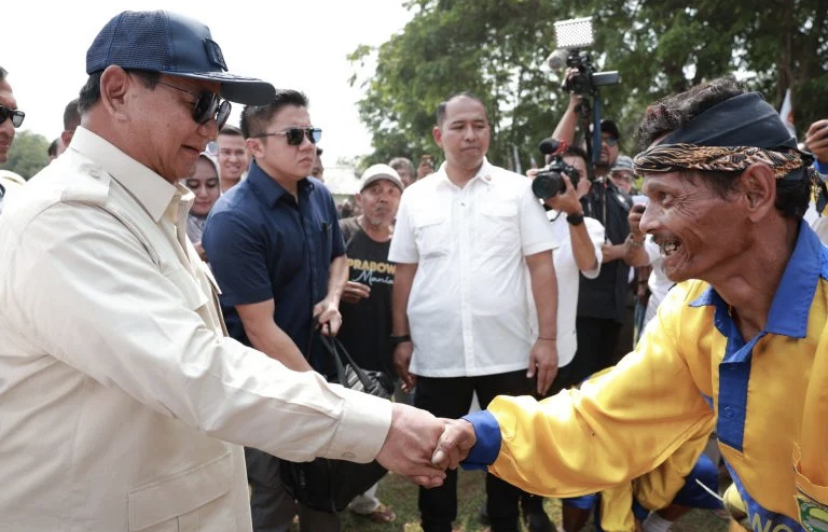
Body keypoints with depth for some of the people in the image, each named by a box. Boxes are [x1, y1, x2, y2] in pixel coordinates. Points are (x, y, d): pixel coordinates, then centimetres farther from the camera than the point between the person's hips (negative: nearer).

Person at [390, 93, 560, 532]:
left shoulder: (518, 189, -1)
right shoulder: (415, 197, 4)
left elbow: (541, 266, -3)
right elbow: (405, 272, 7)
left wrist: (547, 338, -8)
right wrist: (402, 338, 4)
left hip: (508, 352, 0)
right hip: (435, 355, 1)